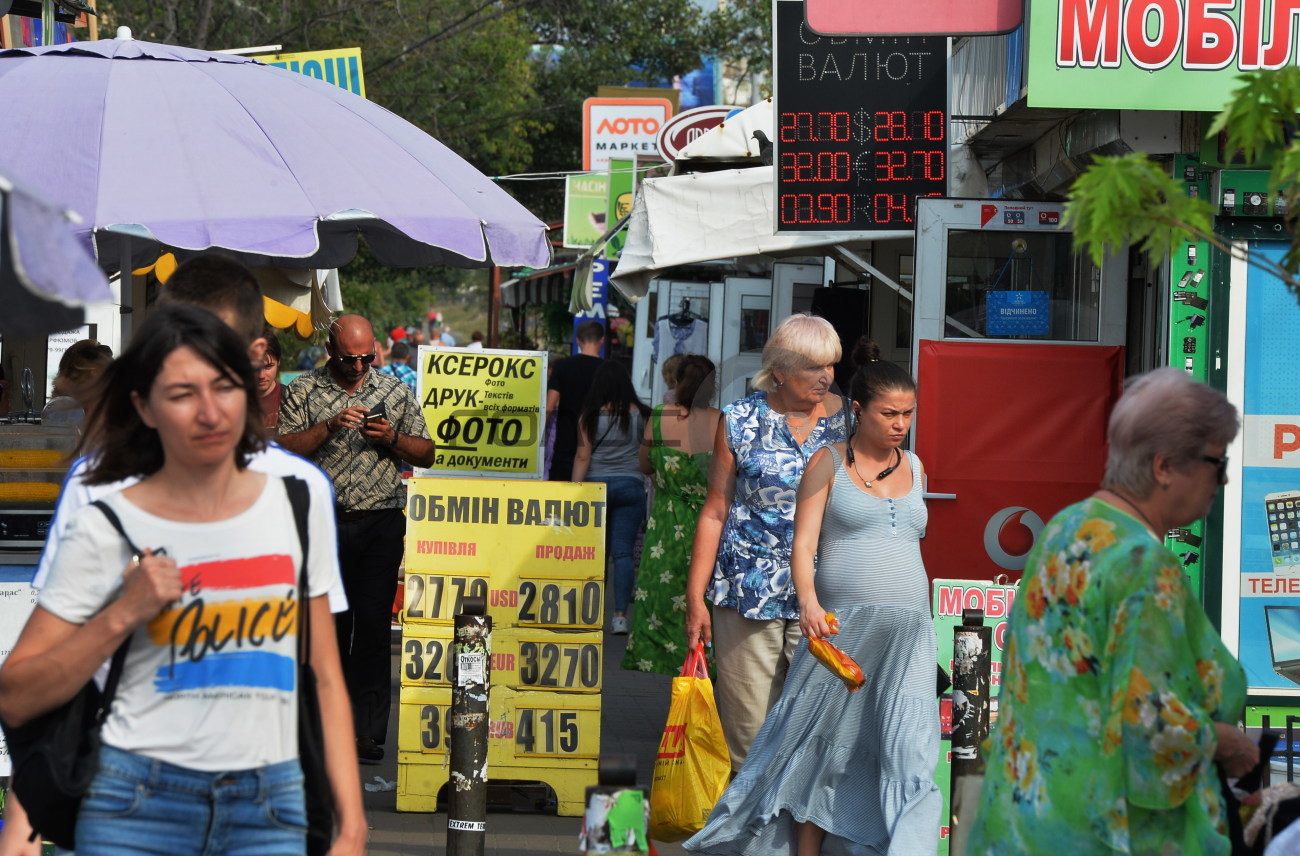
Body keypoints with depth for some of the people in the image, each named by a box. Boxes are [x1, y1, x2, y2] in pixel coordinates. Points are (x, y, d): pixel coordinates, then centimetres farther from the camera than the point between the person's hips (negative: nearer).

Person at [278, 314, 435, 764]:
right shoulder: (304, 390, 6)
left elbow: (426, 454, 11)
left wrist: (391, 438, -8)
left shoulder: (396, 392, 10)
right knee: (328, 624, 4)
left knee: (373, 626, -6)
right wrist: (330, 427, -16)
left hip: (381, 524, 0)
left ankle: (368, 731, -6)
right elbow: (285, 449, -4)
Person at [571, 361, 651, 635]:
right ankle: (620, 615, -8)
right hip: (631, 486, 0)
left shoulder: (589, 416, -3)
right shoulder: (640, 415, 0)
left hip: (596, 484, 0)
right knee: (623, 553, -1)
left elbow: (582, 457, -5)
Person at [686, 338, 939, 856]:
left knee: (904, 747, -4)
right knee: (824, 740, 0)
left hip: (907, 630, 4)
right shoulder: (828, 464, 2)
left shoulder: (912, 467, 15)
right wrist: (808, 601, -22)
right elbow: (804, 543, -5)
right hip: (840, 626, -4)